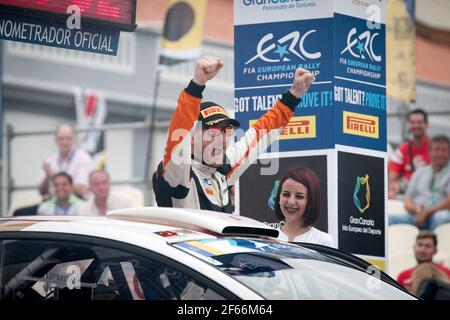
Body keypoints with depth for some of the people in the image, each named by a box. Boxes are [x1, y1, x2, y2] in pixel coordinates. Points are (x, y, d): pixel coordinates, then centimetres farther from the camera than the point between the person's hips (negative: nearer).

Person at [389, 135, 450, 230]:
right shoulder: (419, 172, 25)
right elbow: (407, 202, 19)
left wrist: (427, 213, -12)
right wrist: (416, 209, -5)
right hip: (416, 217, 3)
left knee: (441, 217, -39)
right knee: (391, 218, -25)